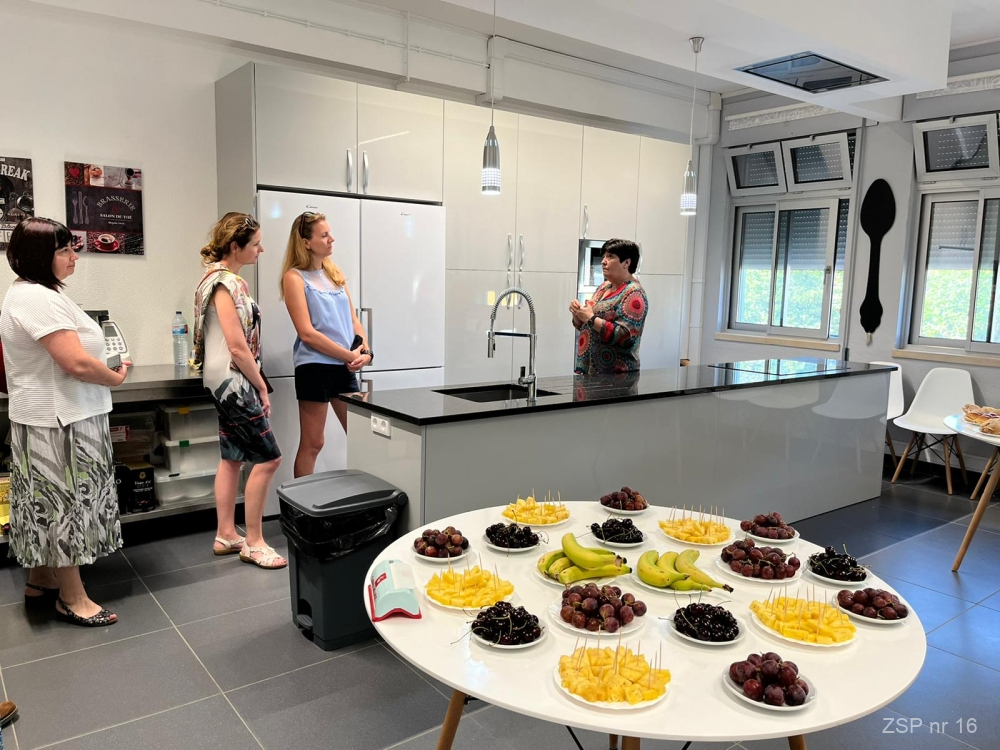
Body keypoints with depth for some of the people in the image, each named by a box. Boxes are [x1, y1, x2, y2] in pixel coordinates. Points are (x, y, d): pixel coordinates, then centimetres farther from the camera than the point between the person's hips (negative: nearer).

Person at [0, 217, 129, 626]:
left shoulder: (35, 294, 13)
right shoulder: (36, 299, -21)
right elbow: (77, 363, -25)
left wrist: (105, 366, 9)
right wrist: (116, 377, -9)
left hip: (56, 417, 10)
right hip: (58, 421, -10)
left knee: (50, 501, 18)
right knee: (66, 501, -1)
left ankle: (40, 582, 31)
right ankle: (73, 599, 10)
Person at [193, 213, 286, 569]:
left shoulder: (227, 279, 13)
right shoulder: (224, 283, -18)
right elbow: (238, 347, -21)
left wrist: (255, 384, 15)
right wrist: (262, 387, -11)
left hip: (229, 382, 10)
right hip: (233, 380, -10)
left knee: (233, 457, 14)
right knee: (268, 458, -6)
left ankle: (226, 535, 24)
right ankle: (253, 543, 5)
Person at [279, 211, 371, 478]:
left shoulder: (335, 273, 12)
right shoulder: (295, 277, -8)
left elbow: (353, 319, 13)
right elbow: (307, 333, -15)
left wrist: (365, 351, -4)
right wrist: (349, 355, -13)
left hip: (345, 367, 7)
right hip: (314, 367, -7)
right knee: (312, 445, 1)